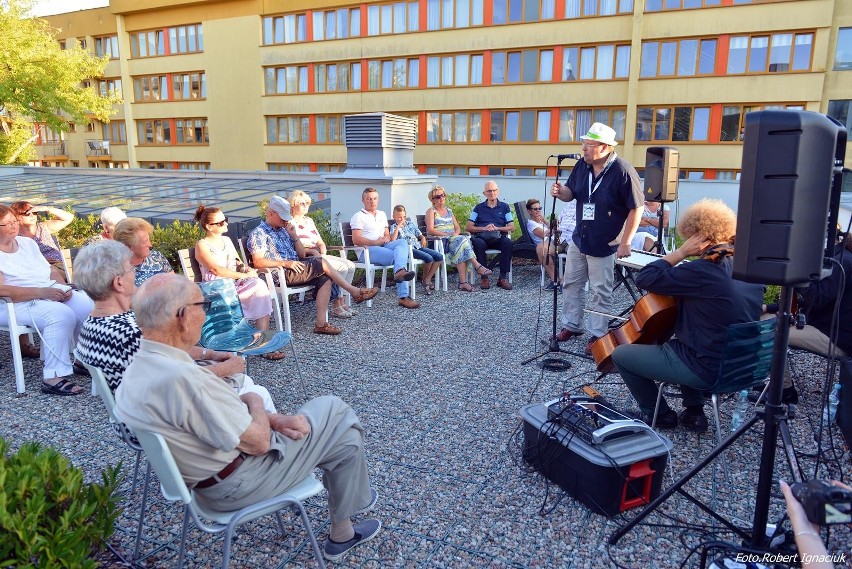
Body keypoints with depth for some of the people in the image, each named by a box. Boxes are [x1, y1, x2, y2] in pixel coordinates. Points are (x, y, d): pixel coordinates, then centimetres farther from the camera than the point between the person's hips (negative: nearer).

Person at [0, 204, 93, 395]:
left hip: (49, 292, 6)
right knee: (62, 315, -33)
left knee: (86, 305, -18)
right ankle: (53, 377, -30)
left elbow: (49, 274, 14)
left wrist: (62, 289, -8)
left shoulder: (27, 242, 14)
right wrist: (40, 292, -28)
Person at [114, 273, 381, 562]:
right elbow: (258, 442, -24)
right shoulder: (182, 378, -34)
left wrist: (275, 420, -4)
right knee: (336, 413, 4)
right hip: (239, 483, -9)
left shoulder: (139, 368, -3)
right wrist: (254, 402, -4)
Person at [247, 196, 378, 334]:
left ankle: (321, 323, -23)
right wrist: (285, 263, -22)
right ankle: (355, 292, -10)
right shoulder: (258, 233, -2)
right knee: (322, 263, -19)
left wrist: (294, 236, 5)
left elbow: (302, 254, 20)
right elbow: (258, 262, -15)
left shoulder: (283, 231, 21)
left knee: (325, 279, -18)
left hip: (294, 270, 8)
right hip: (281, 275, -8)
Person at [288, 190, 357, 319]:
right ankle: (336, 305, -17)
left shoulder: (309, 221, 23)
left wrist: (323, 252, 0)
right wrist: (312, 251, -20)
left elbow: (321, 242, 22)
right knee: (342, 268, -24)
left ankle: (342, 301, -9)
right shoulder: (289, 223, -3)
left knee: (351, 266, -10)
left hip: (319, 256, 8)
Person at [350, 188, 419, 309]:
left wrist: (386, 239, 1)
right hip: (367, 249, -6)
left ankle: (400, 271, -55)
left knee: (402, 242, -28)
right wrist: (375, 242, -14)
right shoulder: (358, 216, 5)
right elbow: (356, 240, -8)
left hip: (383, 246, 6)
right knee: (398, 256, -30)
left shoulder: (382, 214, 28)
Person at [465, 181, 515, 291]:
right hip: (482, 237, 0)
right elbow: (468, 227, 9)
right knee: (478, 243, -36)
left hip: (498, 237, 0)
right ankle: (484, 277, -28)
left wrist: (496, 228, -7)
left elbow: (512, 227, 9)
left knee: (508, 242, -33)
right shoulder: (479, 207, 18)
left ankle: (503, 277, -27)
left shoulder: (504, 206, 19)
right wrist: (484, 228, -7)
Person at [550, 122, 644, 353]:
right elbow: (571, 193, 12)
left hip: (605, 245, -7)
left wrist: (625, 242, -16)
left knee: (600, 292, 4)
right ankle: (571, 325, 30)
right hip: (579, 238, 7)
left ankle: (597, 334, 18)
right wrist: (560, 191, -13)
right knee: (571, 284, 15)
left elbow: (636, 208, -15)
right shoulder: (582, 166, 0)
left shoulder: (622, 171, -19)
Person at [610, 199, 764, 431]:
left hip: (706, 368, -8)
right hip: (739, 365, 9)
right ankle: (694, 411, 29)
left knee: (620, 354, 5)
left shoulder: (701, 272, -24)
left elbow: (644, 279, -20)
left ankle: (659, 414, 20)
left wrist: (681, 252, -18)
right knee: (676, 342, 37)